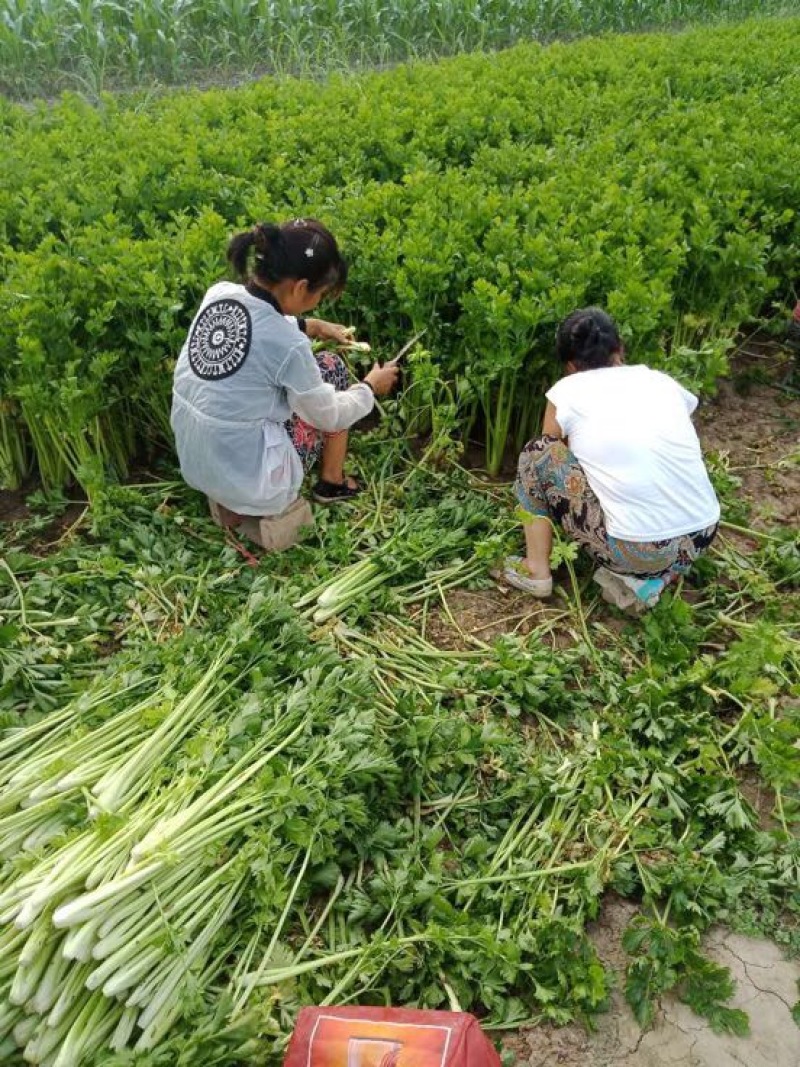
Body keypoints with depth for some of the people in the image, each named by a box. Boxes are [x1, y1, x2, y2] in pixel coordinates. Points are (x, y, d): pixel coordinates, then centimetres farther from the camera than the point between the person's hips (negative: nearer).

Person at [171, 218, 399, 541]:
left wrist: (310, 326, 20)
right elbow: (329, 416, -6)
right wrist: (370, 387, 10)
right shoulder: (288, 346, -24)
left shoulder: (217, 294, -6)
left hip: (194, 465, 7)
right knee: (331, 367, 9)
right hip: (249, 484, -6)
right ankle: (332, 483, 27)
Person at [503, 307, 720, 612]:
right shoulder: (661, 380, 14)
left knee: (537, 453, 10)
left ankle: (536, 571, 18)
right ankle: (651, 578, 16)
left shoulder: (566, 391, 3)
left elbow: (555, 458, 21)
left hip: (638, 552, -4)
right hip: (701, 539, 5)